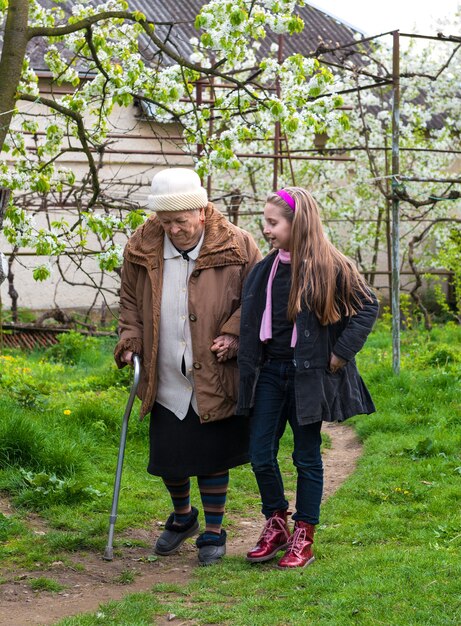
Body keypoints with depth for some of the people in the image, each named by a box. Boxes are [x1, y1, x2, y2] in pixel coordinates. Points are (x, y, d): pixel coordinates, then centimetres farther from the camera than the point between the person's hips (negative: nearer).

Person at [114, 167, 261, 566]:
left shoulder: (236, 247, -9)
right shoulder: (141, 250, -1)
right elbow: (130, 301, 15)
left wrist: (234, 335, -13)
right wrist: (130, 338, 0)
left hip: (216, 381, -3)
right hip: (166, 380, 3)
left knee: (212, 458, 6)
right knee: (168, 458, 10)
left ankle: (214, 533, 25)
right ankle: (182, 517, 39)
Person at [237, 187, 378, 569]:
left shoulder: (329, 267, -10)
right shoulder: (265, 268, 6)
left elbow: (368, 307, -5)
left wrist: (340, 354, -9)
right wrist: (242, 354, 8)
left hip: (308, 375, -5)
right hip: (269, 372, 5)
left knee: (307, 458, 5)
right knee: (260, 455, 4)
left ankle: (303, 538, 15)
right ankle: (276, 525, 22)